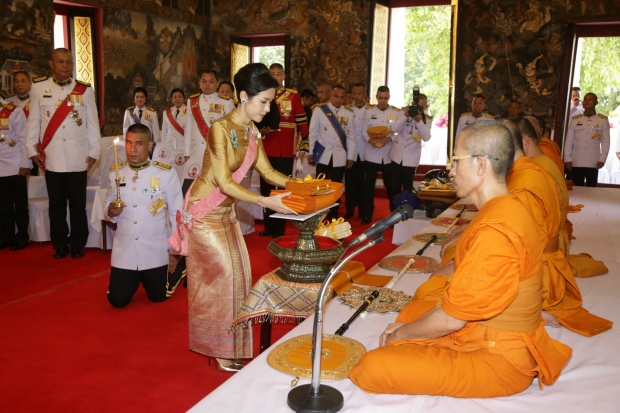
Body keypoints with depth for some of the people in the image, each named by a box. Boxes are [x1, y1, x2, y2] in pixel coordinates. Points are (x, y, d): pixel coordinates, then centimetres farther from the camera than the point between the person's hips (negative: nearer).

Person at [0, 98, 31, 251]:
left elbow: (24, 139, -8)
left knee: (20, 203, 4)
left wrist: (25, 164, -11)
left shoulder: (14, 111, -7)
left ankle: (22, 236, 13)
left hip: (15, 167, -5)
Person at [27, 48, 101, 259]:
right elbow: (33, 121, 6)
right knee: (56, 205, 10)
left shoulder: (85, 90, 3)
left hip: (78, 159, 0)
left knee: (78, 205, 7)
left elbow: (93, 123, 4)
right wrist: (32, 150, 3)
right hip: (51, 159, 1)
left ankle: (77, 244, 19)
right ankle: (59, 245, 21)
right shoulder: (39, 87, 3)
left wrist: (94, 152, 1)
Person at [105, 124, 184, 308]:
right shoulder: (115, 172, -2)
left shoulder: (166, 173, -12)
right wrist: (110, 211, -14)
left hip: (156, 250, -3)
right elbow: (108, 204, 11)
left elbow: (176, 213, -6)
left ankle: (176, 267, 41)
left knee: (158, 296, 10)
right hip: (124, 249, 3)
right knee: (117, 300, 7)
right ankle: (135, 278, 38)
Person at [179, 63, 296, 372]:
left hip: (225, 211, 8)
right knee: (225, 272, -4)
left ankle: (231, 343, 25)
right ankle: (223, 350, 12)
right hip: (205, 210, -7)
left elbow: (267, 171, 3)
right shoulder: (221, 128, -24)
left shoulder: (252, 132, -1)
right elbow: (224, 182, -29)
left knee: (237, 271, 9)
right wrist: (265, 202, -35)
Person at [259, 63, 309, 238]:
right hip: (265, 150, 3)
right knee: (266, 188, 7)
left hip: (286, 151, -2)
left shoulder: (294, 96, 2)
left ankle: (279, 228, 13)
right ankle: (268, 226, 19)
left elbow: (302, 122, 2)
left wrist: (303, 146, -1)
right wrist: (260, 130, -7)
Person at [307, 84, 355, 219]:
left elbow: (350, 136, 7)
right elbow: (313, 132, 1)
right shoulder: (320, 110, -1)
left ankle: (333, 215, 19)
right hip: (323, 154, -2)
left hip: (340, 156, 2)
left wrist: (350, 156, 5)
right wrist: (311, 152, -1)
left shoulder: (349, 114, 5)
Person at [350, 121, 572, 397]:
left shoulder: (495, 230, -28)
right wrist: (405, 328, 5)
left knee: (372, 369, -20)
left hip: (497, 361, -10)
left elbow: (450, 319, -23)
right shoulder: (506, 208, 5)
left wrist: (398, 335, -5)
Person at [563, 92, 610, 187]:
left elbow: (606, 142, 4)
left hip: (593, 163, -1)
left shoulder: (603, 120, 6)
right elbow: (569, 141, 7)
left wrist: (602, 159, -5)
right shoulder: (575, 120, 8)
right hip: (576, 162, 1)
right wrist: (567, 159, 0)